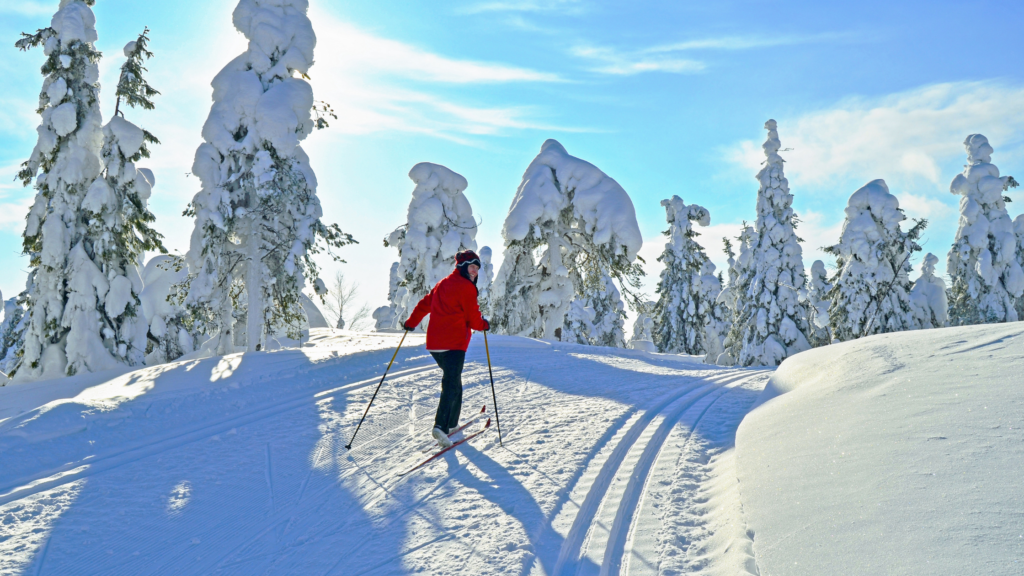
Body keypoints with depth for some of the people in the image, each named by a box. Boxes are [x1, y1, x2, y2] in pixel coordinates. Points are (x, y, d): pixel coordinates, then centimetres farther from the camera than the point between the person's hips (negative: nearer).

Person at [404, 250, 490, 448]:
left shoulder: (442, 284, 18)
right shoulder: (466, 287, -6)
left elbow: (425, 304, 25)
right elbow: (473, 320, -5)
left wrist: (411, 323, 36)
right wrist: (485, 325, 15)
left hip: (433, 344, 8)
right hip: (454, 344, -8)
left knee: (453, 380, 22)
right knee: (451, 385, -11)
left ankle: (451, 422, 27)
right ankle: (440, 426, -24)